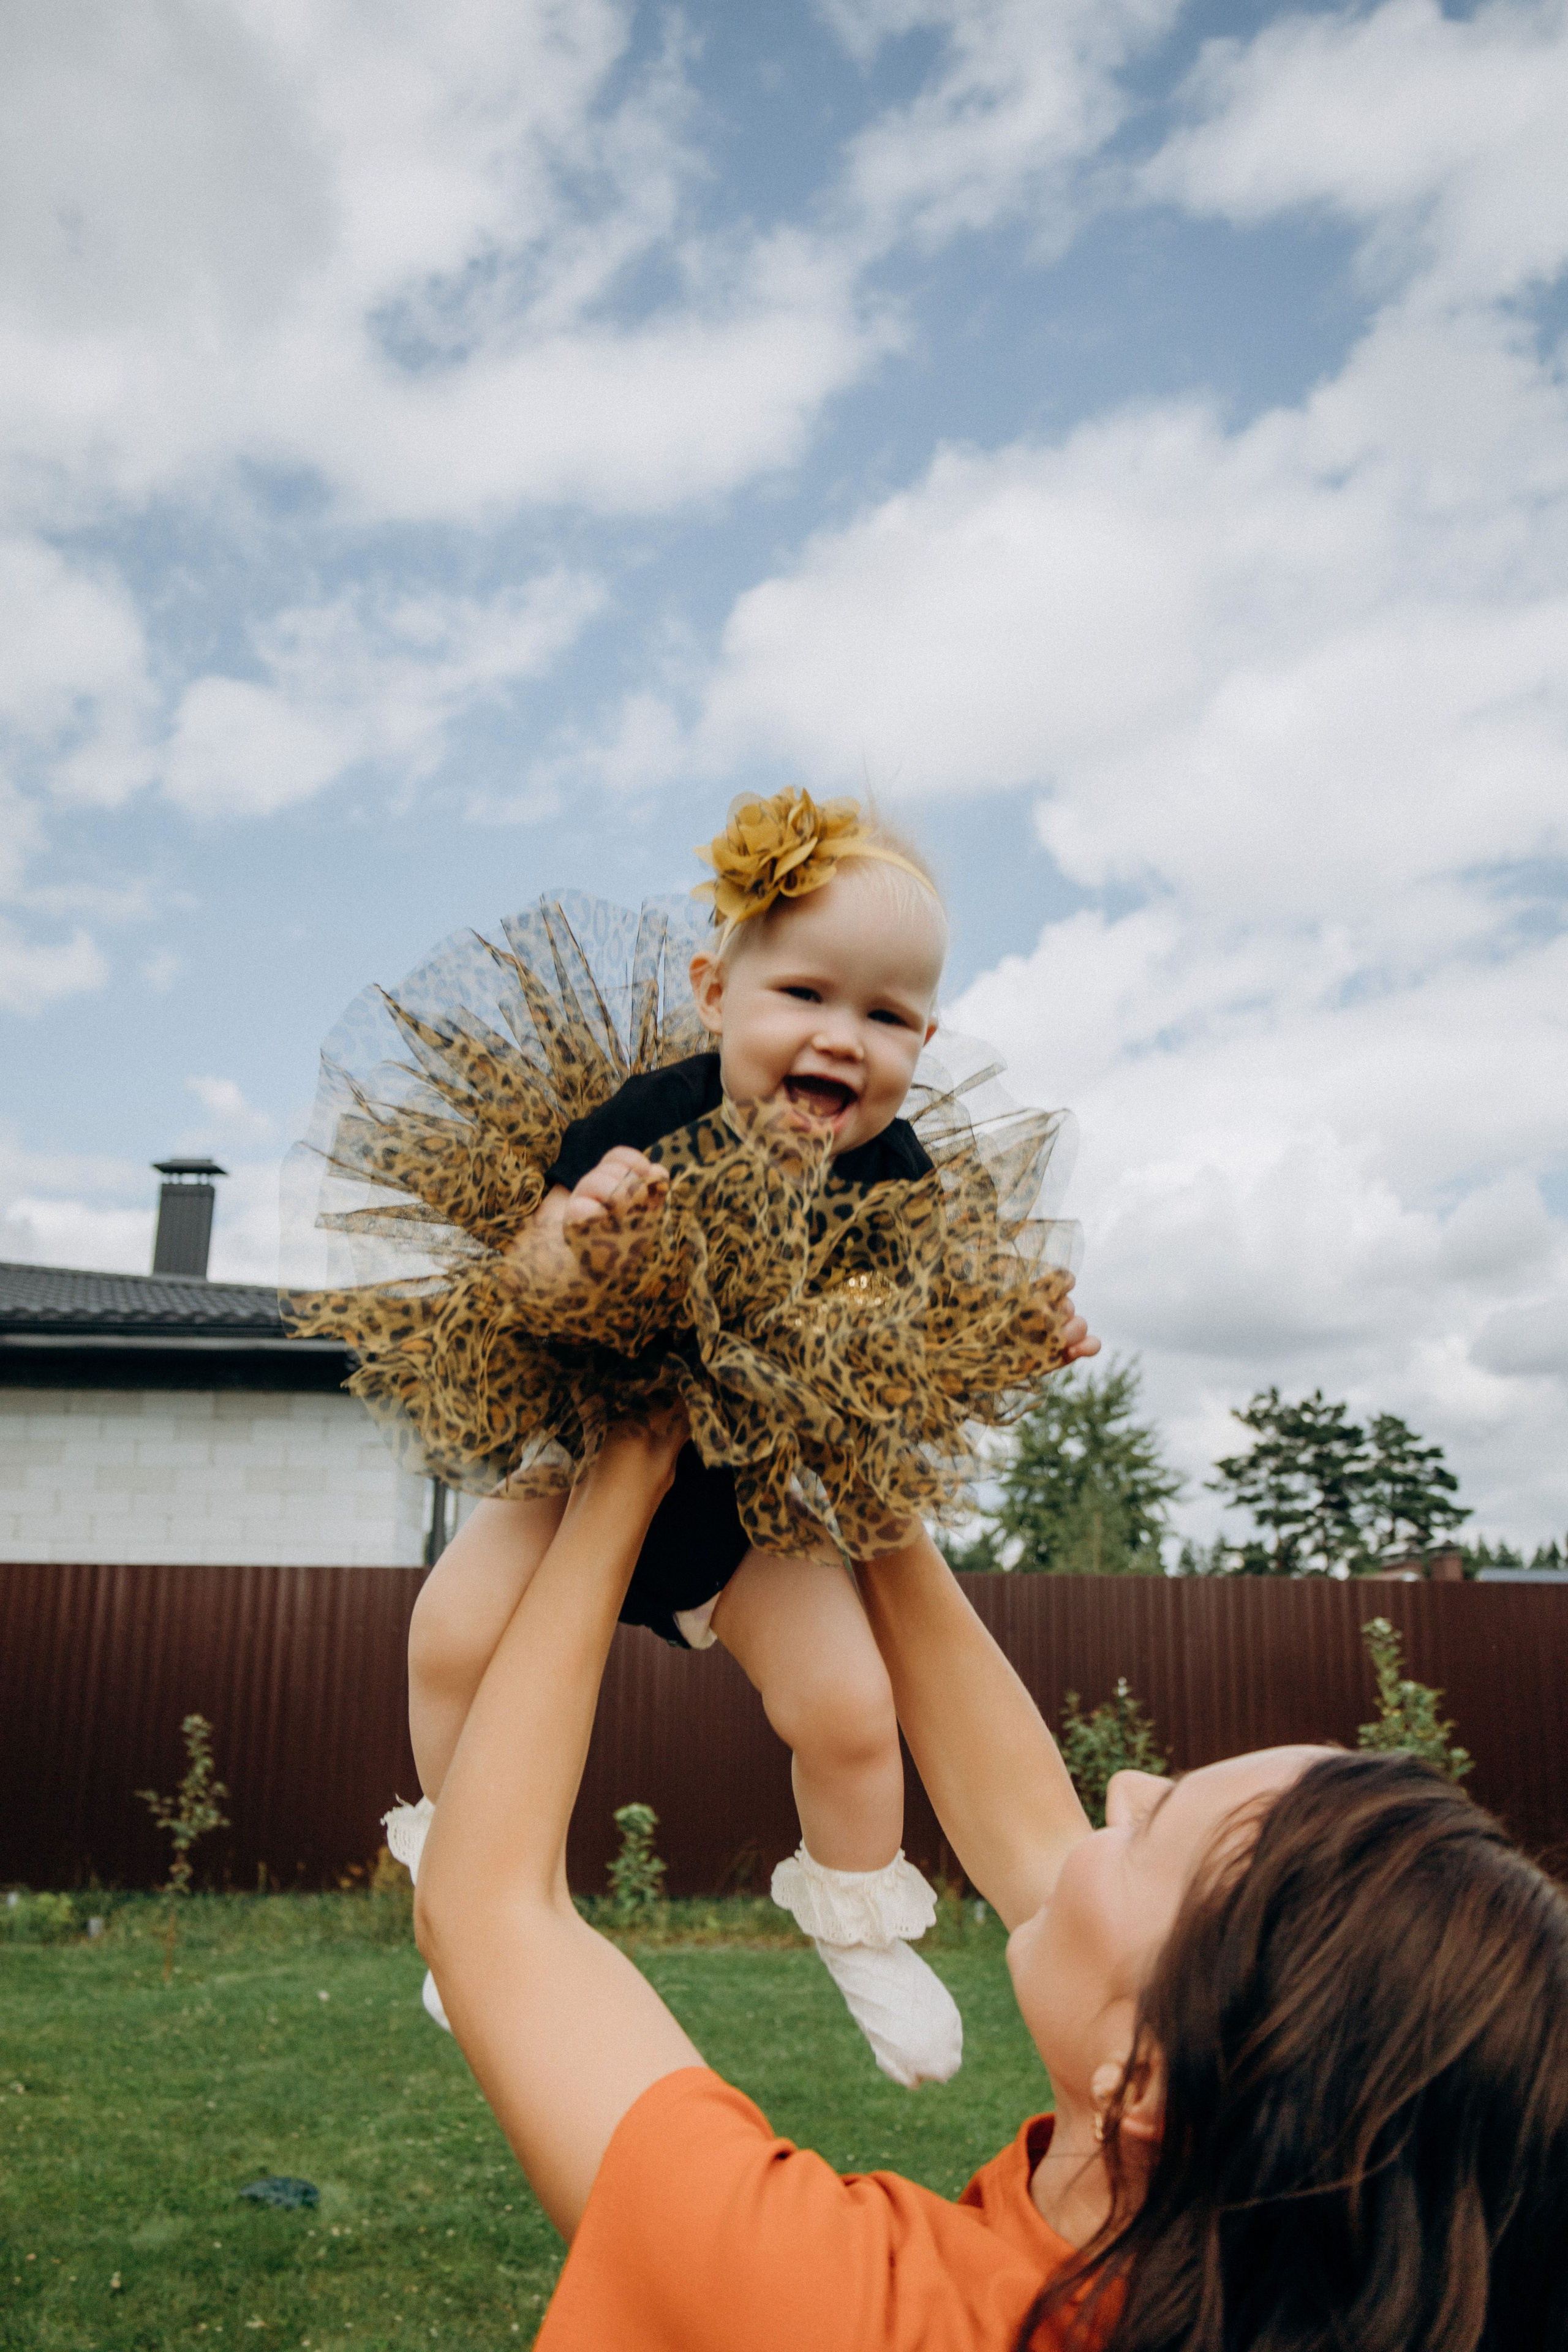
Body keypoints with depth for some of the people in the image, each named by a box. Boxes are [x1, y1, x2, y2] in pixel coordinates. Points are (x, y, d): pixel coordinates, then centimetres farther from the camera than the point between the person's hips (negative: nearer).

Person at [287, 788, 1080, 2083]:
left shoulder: (895, 1175, -16)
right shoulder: (641, 1125, -25)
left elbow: (917, 1335, -1)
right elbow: (517, 1295, -22)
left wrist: (1005, 1329, -21)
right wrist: (572, 1236, -43)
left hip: (763, 1489, 1)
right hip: (590, 1449, 0)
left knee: (849, 1705, -9)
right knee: (456, 1628, -15)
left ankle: (860, 1921, 25)